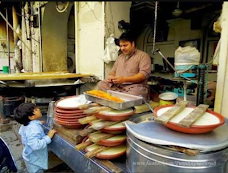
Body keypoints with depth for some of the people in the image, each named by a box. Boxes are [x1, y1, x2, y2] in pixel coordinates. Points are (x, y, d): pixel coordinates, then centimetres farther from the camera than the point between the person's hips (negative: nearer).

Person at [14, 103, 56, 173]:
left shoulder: (26, 124, -5)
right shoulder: (33, 128, -37)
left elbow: (21, 132, 17)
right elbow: (36, 145, -45)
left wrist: (38, 124, 13)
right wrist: (48, 137, -35)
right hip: (34, 160, -9)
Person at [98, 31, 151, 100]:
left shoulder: (143, 56, 2)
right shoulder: (120, 57, 24)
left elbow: (144, 74, -10)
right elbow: (113, 71, 28)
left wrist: (124, 79, -18)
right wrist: (111, 76, 1)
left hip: (134, 86, -5)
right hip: (116, 86, 6)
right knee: (101, 84, -18)